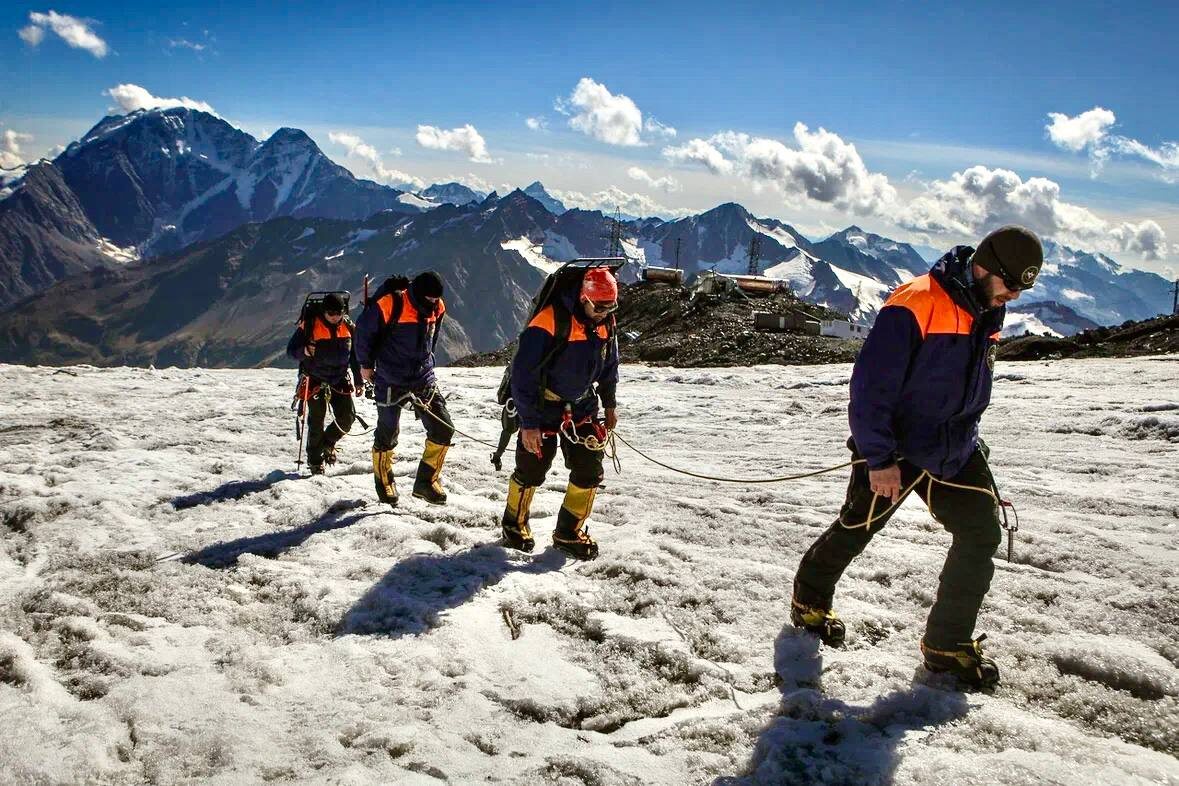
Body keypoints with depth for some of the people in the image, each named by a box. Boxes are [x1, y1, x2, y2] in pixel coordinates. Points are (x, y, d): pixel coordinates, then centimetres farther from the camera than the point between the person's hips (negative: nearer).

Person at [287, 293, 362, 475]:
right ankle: (315, 461, 17)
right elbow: (291, 349, -8)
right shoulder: (309, 325, -11)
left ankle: (328, 443, 26)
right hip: (316, 380, -3)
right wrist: (304, 351, -31)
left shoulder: (348, 326, 1)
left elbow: (355, 355, 11)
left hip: (340, 379, 4)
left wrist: (358, 382, 10)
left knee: (347, 417, -3)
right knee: (316, 421, 0)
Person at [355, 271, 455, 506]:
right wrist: (366, 364, 2)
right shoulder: (390, 304, -19)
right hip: (391, 381, -5)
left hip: (424, 378, 5)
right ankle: (383, 482, 29)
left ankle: (426, 481, 11)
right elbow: (364, 330, -6)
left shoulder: (437, 308, -1)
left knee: (443, 429, -3)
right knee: (387, 435, 6)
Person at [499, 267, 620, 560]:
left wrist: (609, 404, 15)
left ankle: (569, 532, 18)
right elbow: (523, 373, -24)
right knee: (531, 471, 5)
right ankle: (514, 525, 30)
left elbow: (609, 364, 15)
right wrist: (528, 422, -22)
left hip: (582, 408, 6)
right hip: (543, 408, -5)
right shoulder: (550, 321, -26)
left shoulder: (605, 323, -4)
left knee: (590, 470, 1)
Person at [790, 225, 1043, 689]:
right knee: (854, 532, 8)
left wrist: (965, 438, 20)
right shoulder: (914, 306, -23)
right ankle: (810, 601, 35)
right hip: (894, 452, -7)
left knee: (982, 536, -3)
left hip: (956, 452, 7)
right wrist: (880, 458, -23)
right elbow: (870, 385, -23)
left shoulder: (988, 314, 4)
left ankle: (948, 643, 10)